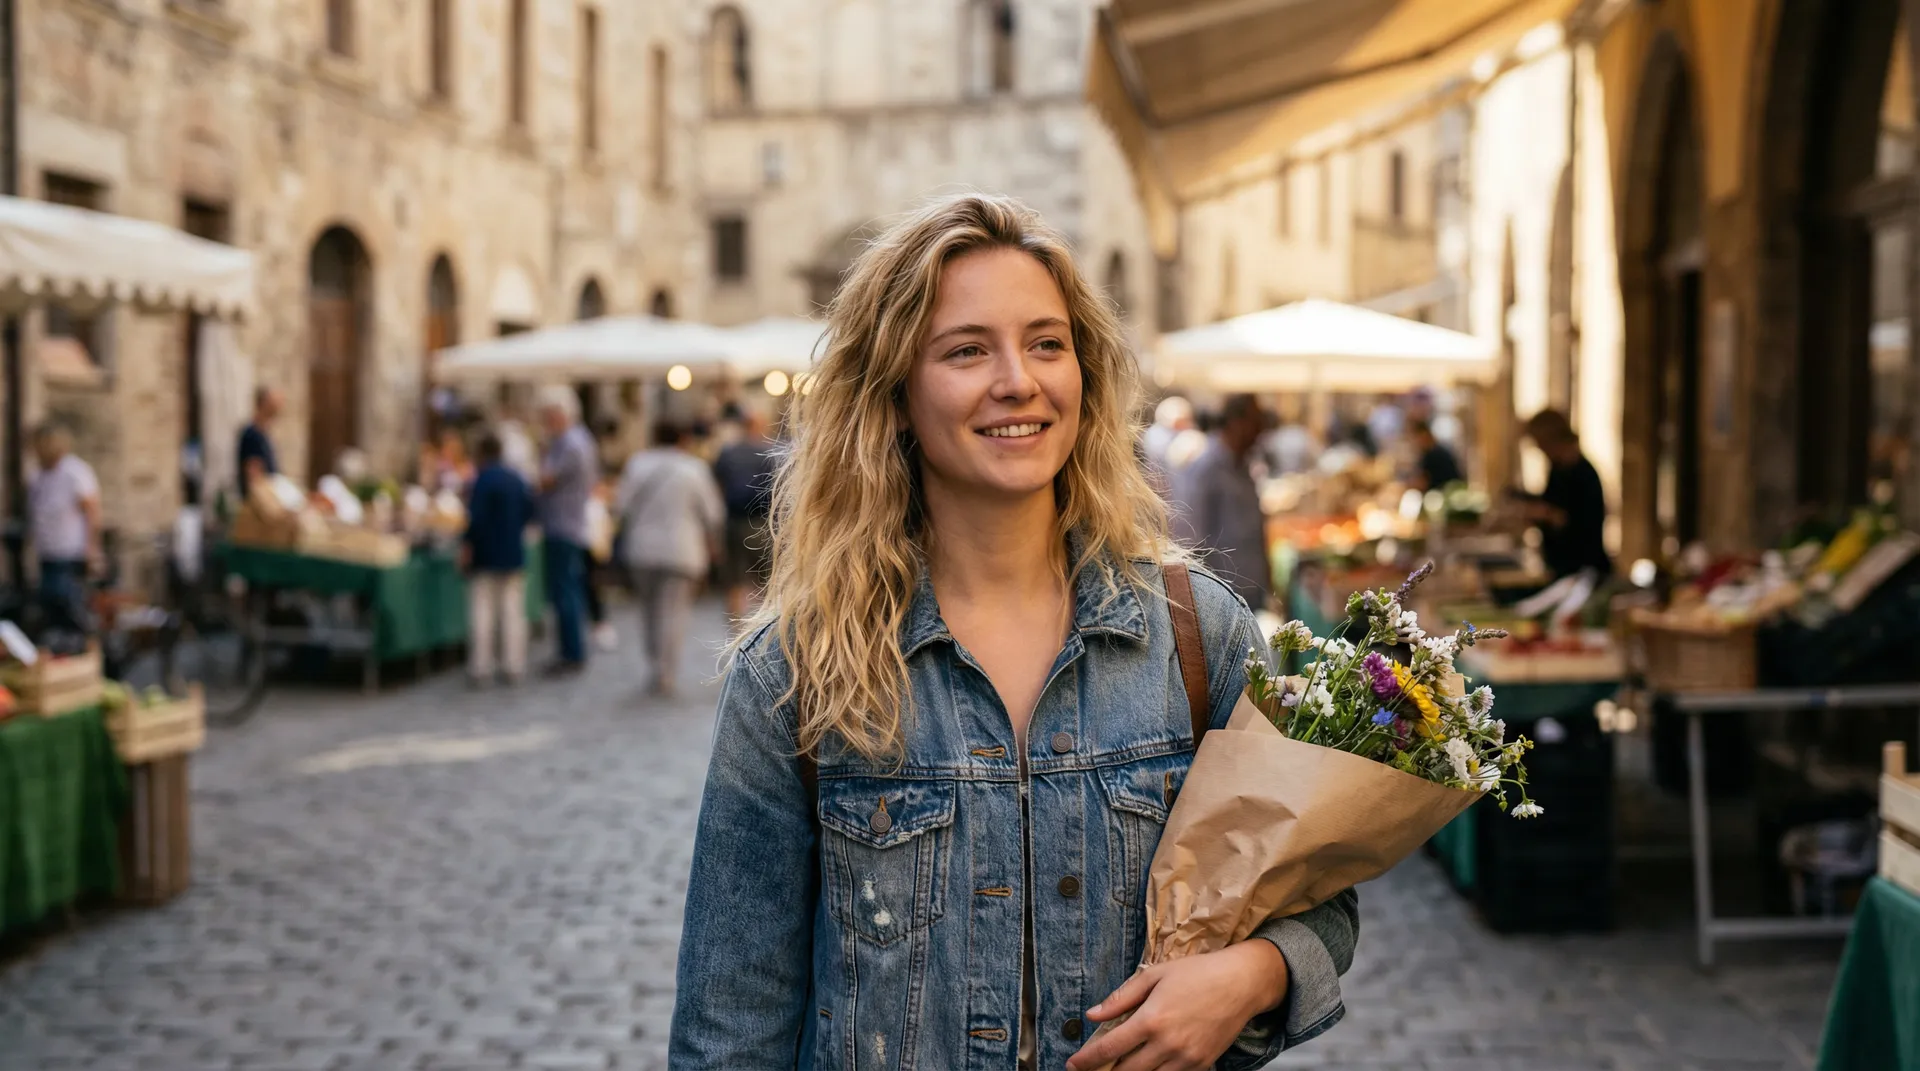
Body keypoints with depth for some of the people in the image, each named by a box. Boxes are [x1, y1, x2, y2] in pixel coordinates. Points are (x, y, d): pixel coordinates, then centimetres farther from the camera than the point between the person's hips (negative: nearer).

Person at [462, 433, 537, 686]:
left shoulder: (482, 479, -14)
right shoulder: (518, 479, 4)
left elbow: (476, 517, -19)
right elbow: (532, 511, 8)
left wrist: (468, 544, -9)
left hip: (486, 556, -5)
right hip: (514, 555, 5)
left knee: (482, 611, 0)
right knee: (512, 611, 8)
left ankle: (481, 668, 0)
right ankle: (514, 667, 8)